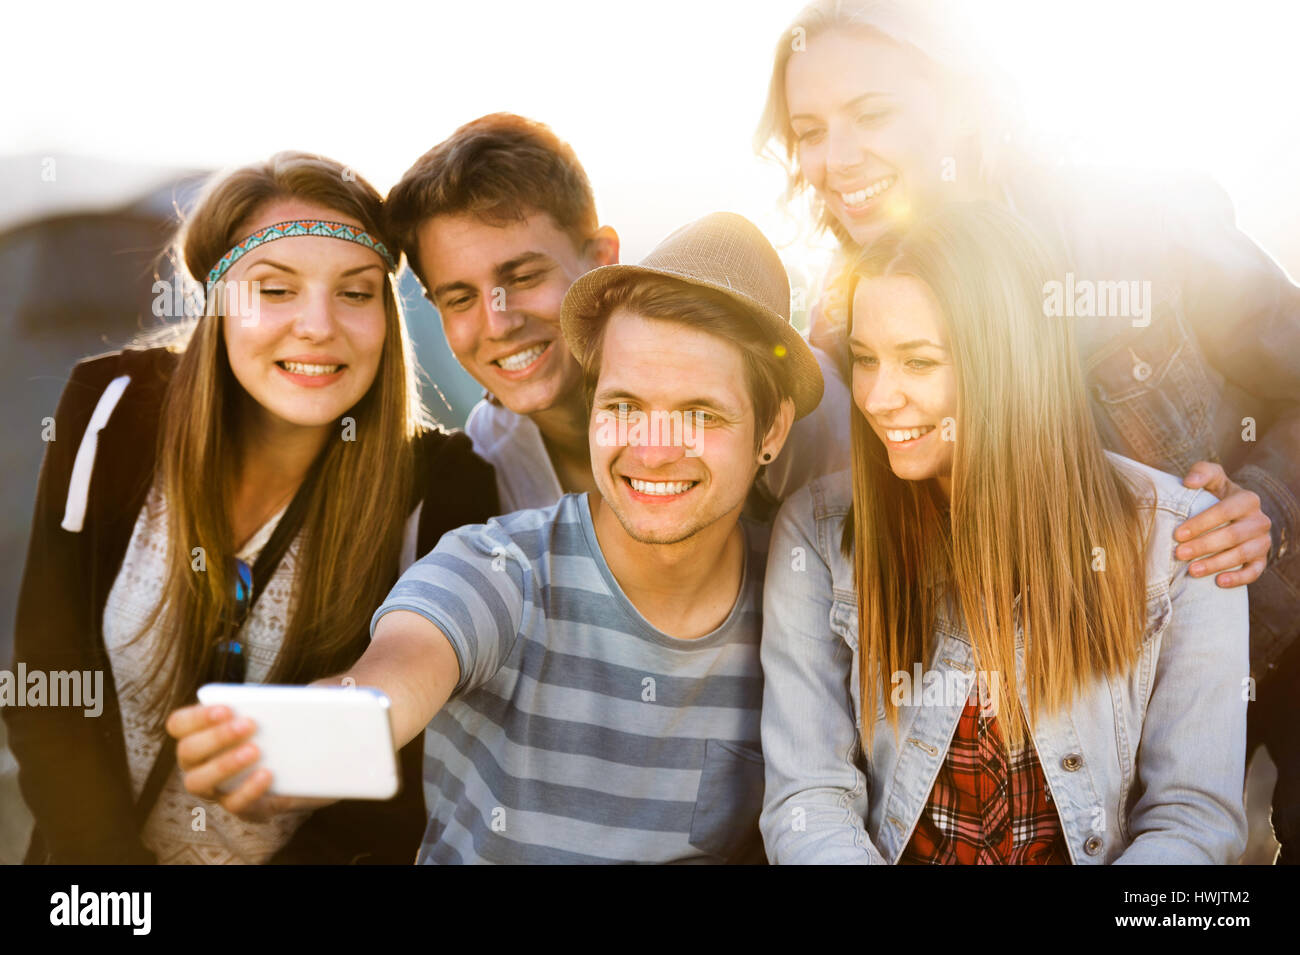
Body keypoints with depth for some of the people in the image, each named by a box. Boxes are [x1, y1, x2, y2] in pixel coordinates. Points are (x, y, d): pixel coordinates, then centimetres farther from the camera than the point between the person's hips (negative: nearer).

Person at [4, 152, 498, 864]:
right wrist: (113, 856, -14)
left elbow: (407, 780, -8)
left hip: (312, 854, 0)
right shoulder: (113, 412, -9)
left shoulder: (442, 490, -14)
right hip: (101, 844, 1)